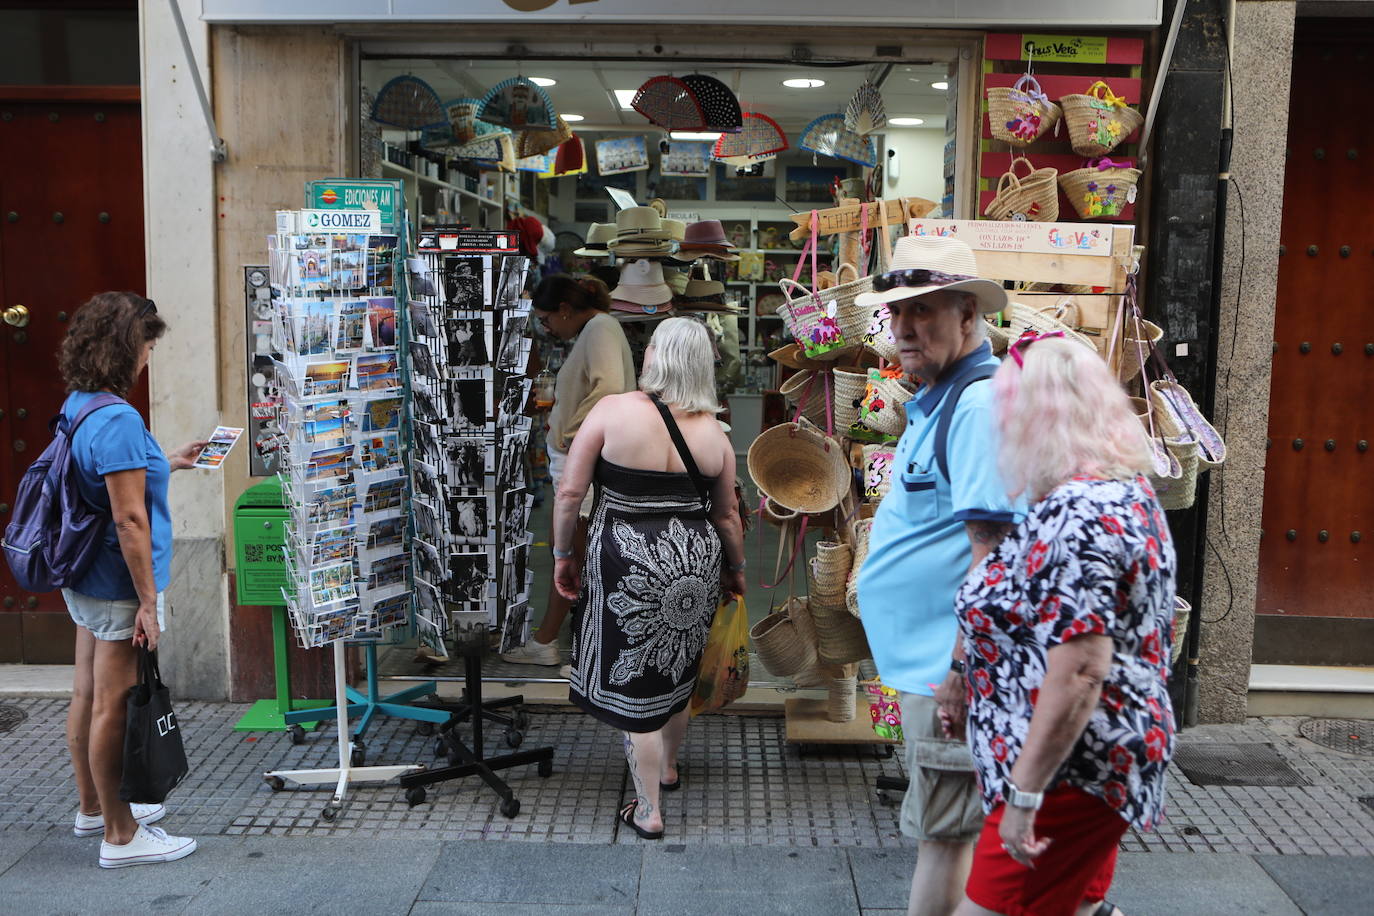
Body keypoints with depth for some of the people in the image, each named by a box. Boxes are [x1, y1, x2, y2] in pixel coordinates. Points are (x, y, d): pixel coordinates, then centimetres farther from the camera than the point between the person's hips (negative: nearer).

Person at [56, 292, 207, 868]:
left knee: (88, 696, 20)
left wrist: (164, 464, 26)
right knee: (114, 706, 0)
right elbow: (129, 520, -24)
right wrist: (148, 600, -21)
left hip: (84, 580, 10)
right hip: (118, 584, -10)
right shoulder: (118, 420, -23)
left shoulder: (77, 406, 8)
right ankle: (120, 836, 12)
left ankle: (93, 807, 37)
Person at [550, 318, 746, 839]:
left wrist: (562, 553, 3)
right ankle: (668, 767, 47)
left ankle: (649, 811, 16)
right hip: (695, 562, 4)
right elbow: (727, 516, 8)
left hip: (628, 562, -4)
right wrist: (735, 569, 24)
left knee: (633, 681, 8)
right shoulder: (713, 432, -1)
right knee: (676, 672, 24)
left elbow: (569, 492, -11)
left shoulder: (612, 411, -13)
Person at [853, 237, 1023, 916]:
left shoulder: (980, 405, -19)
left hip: (948, 669, -10)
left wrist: (962, 666, -23)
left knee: (943, 833, 2)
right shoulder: (936, 402, 14)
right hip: (930, 660, 11)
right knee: (944, 827, 21)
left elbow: (992, 549, -24)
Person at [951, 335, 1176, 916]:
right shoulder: (1125, 490, 9)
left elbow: (1078, 676, -29)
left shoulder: (1076, 515, -24)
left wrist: (1023, 795, -23)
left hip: (1065, 770, -10)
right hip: (1100, 760, 10)